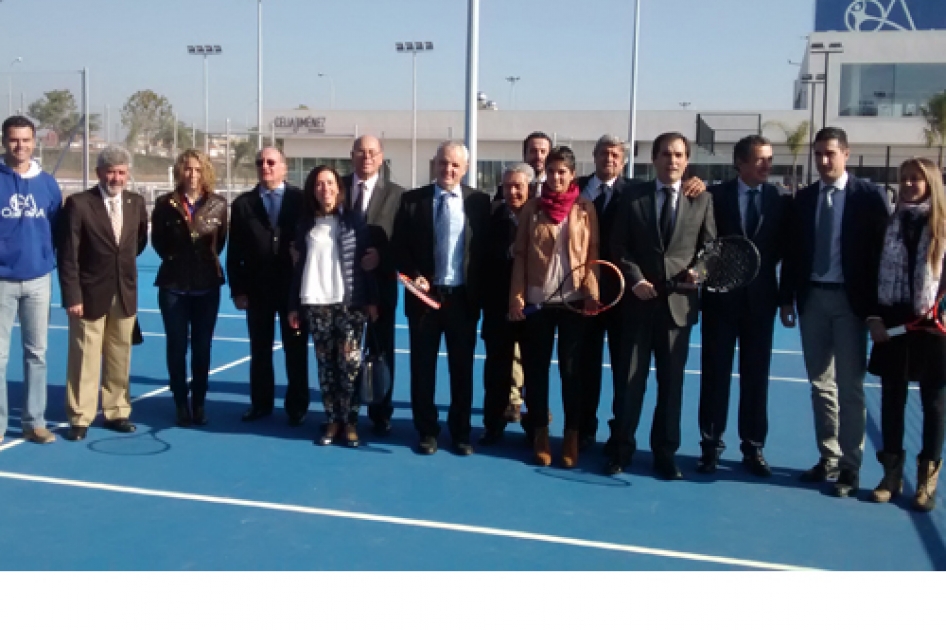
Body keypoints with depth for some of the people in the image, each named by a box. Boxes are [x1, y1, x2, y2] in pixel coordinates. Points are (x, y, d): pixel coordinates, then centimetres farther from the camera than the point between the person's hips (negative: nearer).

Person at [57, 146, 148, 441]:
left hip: (125, 293, 4)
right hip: (90, 294, -4)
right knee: (84, 358, 2)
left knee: (120, 357, 11)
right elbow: (68, 256, -11)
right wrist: (72, 296, -15)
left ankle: (116, 412, 22)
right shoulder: (78, 203, -10)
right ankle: (80, 418, 12)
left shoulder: (136, 202, 4)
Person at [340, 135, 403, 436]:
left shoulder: (396, 194, -1)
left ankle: (381, 414, 19)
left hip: (380, 282, -1)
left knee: (381, 350, 8)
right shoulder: (339, 187, 4)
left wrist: (381, 256, -20)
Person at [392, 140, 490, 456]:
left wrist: (480, 290, -5)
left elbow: (486, 249, 2)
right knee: (422, 367, 8)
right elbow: (400, 247, 2)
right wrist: (414, 276, -12)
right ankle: (427, 431, 21)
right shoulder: (412, 200, 1)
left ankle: (460, 432, 21)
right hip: (425, 294, 0)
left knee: (462, 368, 9)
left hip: (463, 297, 0)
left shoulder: (479, 201, 2)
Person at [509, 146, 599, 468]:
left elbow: (593, 254, 2)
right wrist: (516, 296, -4)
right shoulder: (532, 208, 5)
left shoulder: (586, 208, 3)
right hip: (537, 300, 1)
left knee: (571, 369, 6)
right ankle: (540, 433, 18)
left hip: (574, 300, -1)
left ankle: (572, 435, 16)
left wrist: (592, 293, -8)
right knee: (536, 368, 6)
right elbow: (520, 255, 4)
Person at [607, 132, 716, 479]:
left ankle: (665, 452, 19)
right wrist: (635, 280, -11)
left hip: (678, 302, 1)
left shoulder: (702, 200, 5)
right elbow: (618, 247, 1)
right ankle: (621, 447, 18)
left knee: (672, 382, 7)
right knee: (630, 380, 5)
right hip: (638, 301, 0)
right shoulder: (632, 197, 4)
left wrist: (700, 271, -13)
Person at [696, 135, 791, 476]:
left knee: (756, 374, 7)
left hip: (761, 297, 2)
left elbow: (786, 247, 3)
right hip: (721, 296, -1)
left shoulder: (780, 200, 4)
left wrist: (785, 295, -4)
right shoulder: (715, 195, -2)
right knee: (715, 372, 5)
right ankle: (711, 445, 14)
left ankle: (753, 447, 17)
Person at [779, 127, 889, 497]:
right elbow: (793, 252, 10)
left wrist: (877, 304, -10)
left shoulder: (869, 196, -3)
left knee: (850, 386, 0)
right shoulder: (803, 198, 9)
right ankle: (829, 459, 20)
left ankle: (850, 467, 7)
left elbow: (880, 250, -5)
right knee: (820, 384, 10)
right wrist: (786, 299, 6)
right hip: (812, 298, 4)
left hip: (849, 300, -4)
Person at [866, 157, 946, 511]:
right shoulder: (889, 222, 6)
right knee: (891, 399, 8)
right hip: (892, 322, 3)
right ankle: (892, 473, 20)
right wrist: (873, 317, -3)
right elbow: (873, 272, 6)